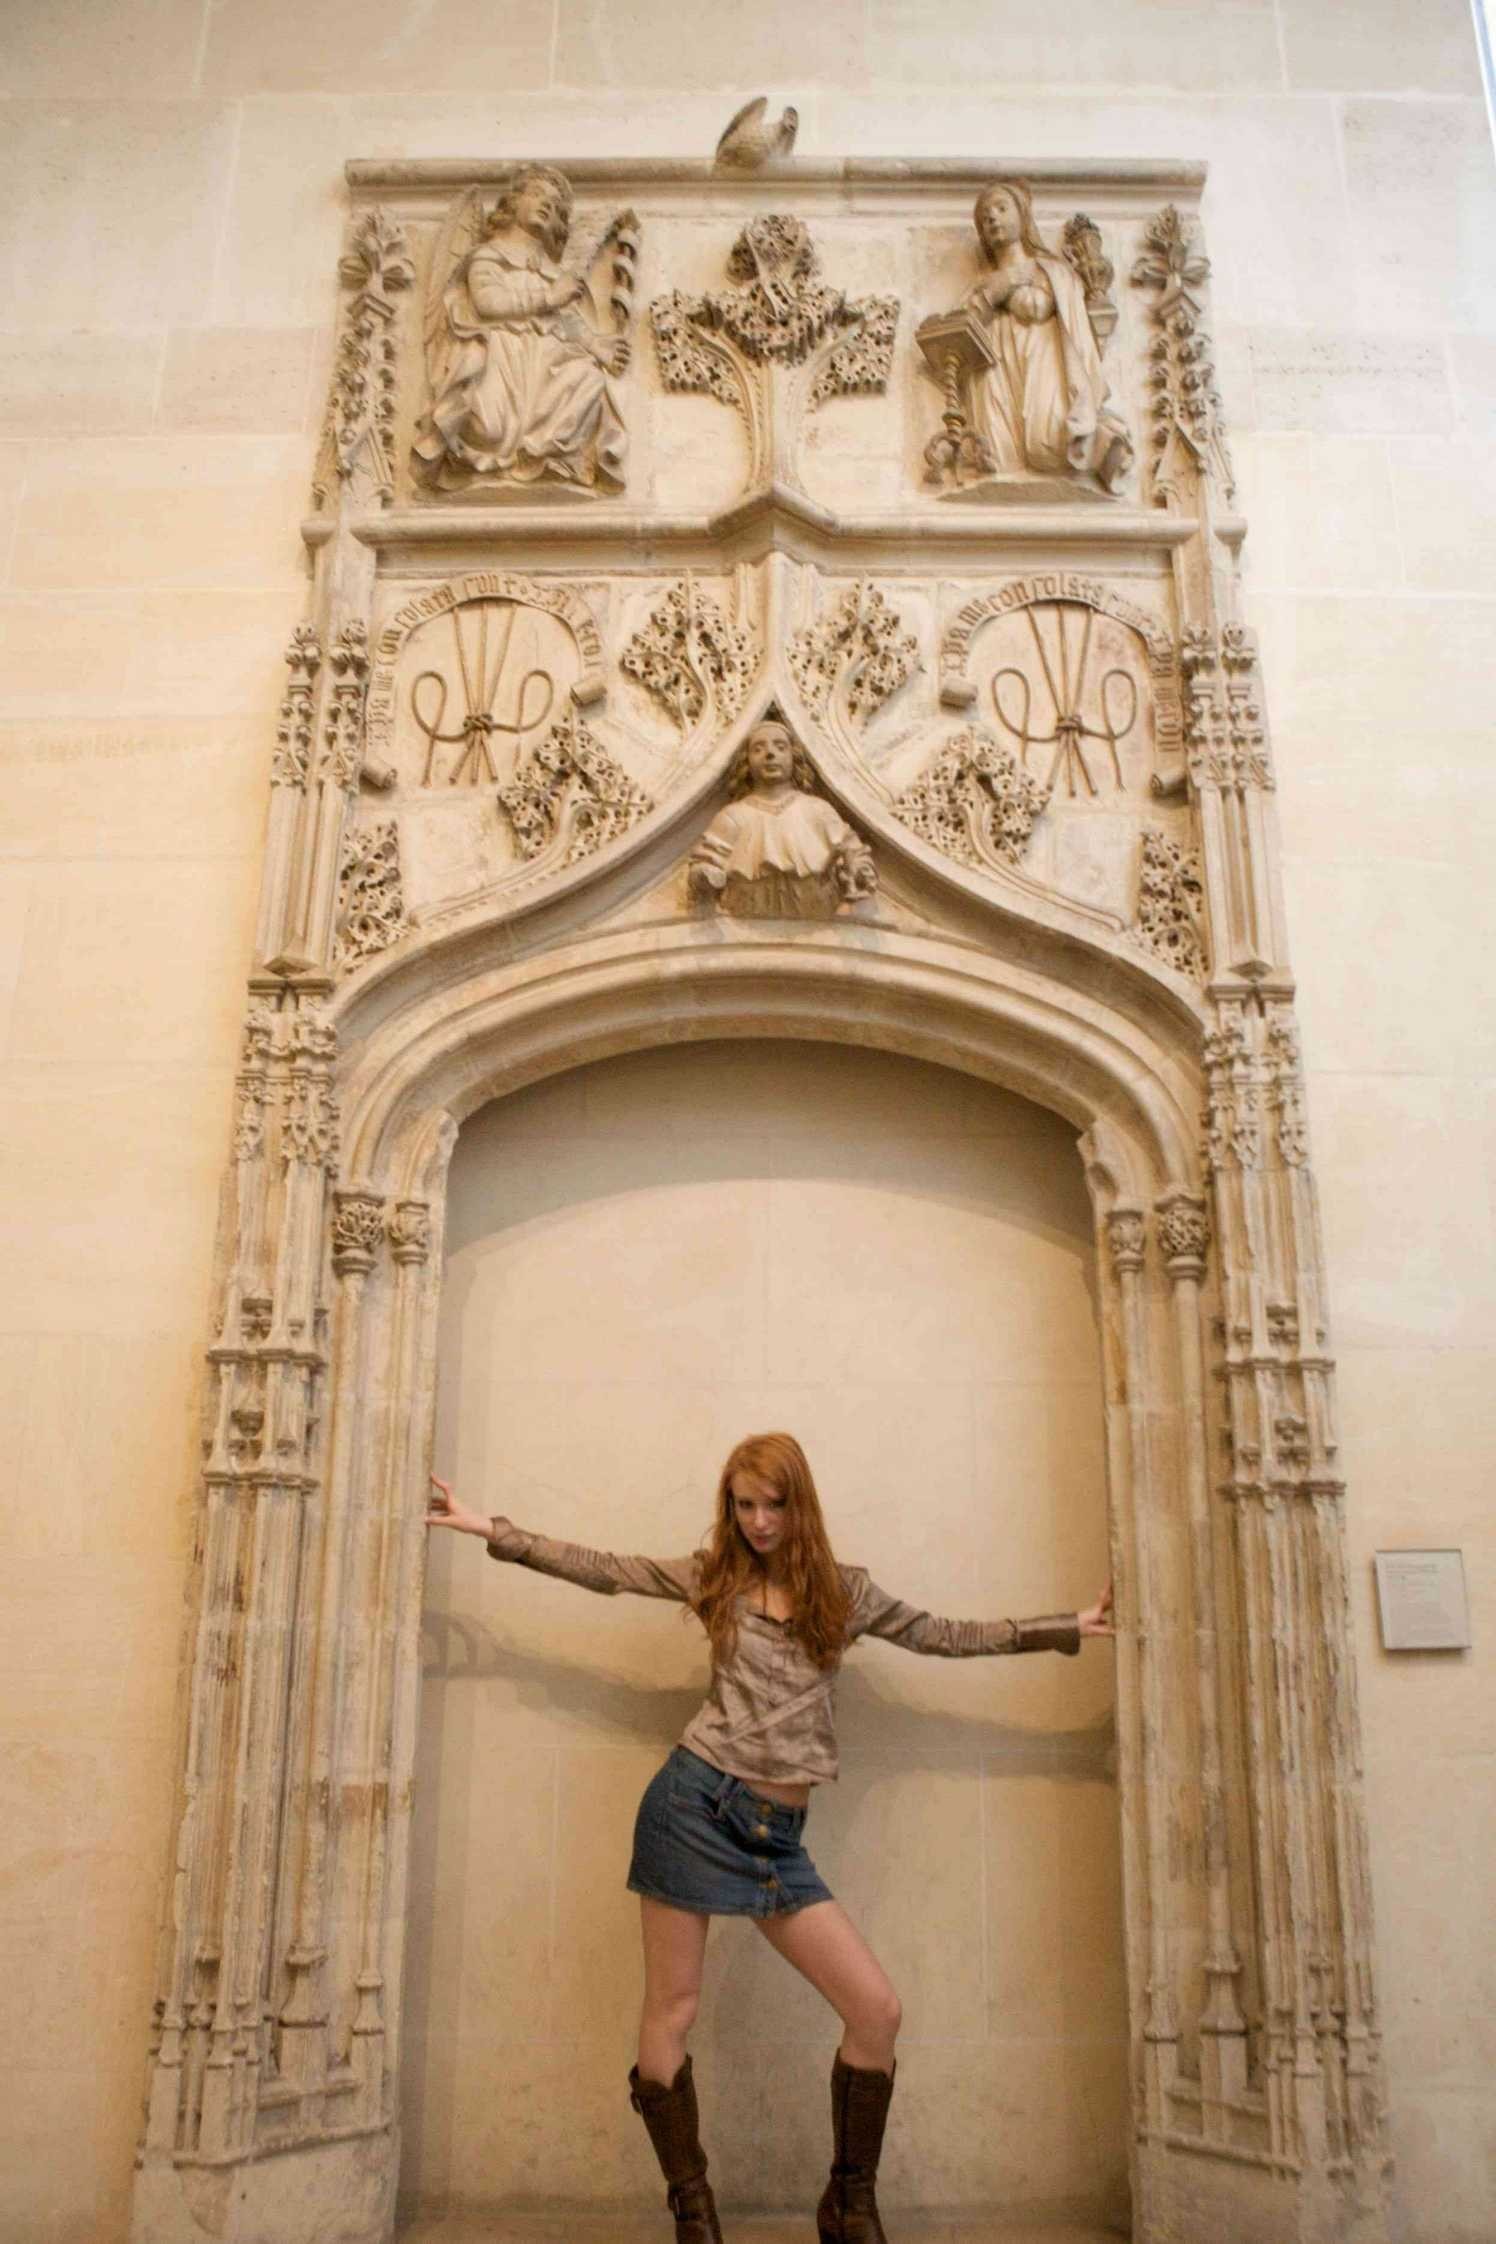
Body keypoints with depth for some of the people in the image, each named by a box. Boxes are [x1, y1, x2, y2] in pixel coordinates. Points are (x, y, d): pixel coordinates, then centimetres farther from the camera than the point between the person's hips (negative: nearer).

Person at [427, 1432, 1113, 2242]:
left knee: (877, 2010, -5)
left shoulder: (844, 1590, 9)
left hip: (776, 1835, 2)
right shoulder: (712, 1575, 5)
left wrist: (1070, 1627, 14)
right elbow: (599, 1569, 6)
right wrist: (486, 1528, 3)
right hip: (695, 1802, -2)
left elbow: (946, 1636, 15)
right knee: (670, 2013, 2)